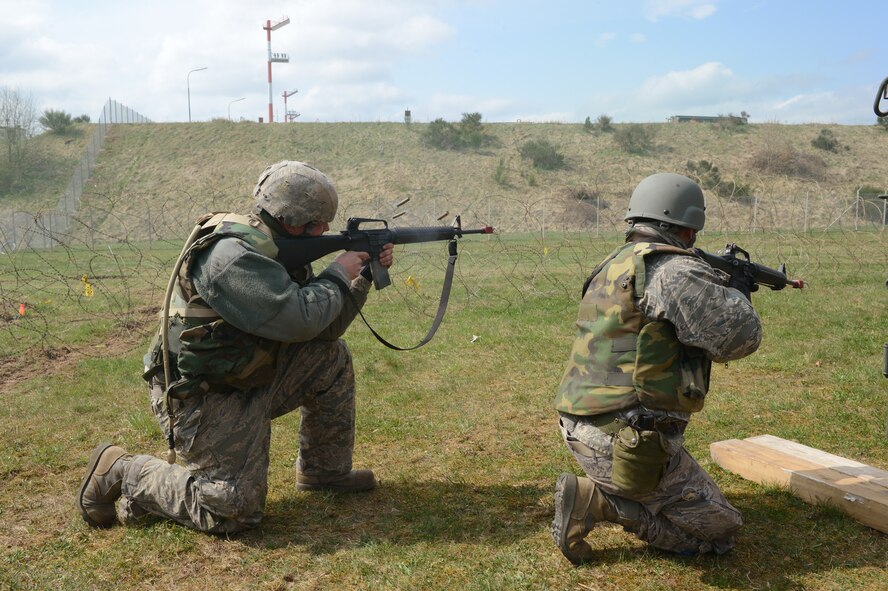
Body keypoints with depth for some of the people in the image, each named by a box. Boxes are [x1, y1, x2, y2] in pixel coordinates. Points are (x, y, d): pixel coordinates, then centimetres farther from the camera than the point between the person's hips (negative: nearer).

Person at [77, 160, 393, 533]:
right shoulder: (233, 253, -25)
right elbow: (299, 319, -31)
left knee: (331, 356, 5)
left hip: (248, 380, 10)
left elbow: (323, 327, 8)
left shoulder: (278, 251, 6)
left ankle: (326, 472, 19)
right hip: (202, 401, -9)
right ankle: (123, 473, 6)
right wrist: (339, 275, -15)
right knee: (234, 511, -12)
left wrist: (366, 276, 1)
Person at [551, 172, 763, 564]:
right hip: (628, 440, -10)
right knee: (717, 532, 5)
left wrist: (721, 285, 25)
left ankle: (594, 491, 9)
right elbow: (739, 336, -13)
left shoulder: (614, 265, 13)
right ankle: (596, 501, -6)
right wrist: (737, 293, 8)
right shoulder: (672, 271, -15)